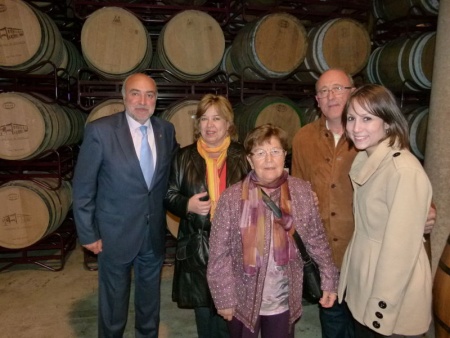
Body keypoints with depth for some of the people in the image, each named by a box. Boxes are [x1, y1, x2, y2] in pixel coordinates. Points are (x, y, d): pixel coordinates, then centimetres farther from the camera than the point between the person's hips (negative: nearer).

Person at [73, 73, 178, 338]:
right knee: (114, 301, 18)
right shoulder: (100, 130, -14)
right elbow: (83, 187, -10)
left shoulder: (167, 130, -2)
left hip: (154, 233, 4)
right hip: (116, 233, -3)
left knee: (150, 299, 22)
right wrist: (88, 234, -9)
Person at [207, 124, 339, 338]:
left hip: (284, 302, 2)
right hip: (244, 302, -1)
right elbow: (219, 253, -10)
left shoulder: (302, 191, -8)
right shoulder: (232, 198, -15)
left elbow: (316, 239, 1)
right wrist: (224, 299, -8)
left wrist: (329, 280, 1)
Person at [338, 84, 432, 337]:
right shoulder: (365, 160, 1)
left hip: (393, 295, -7)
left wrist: (383, 307, -17)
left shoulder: (405, 171, -24)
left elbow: (401, 246, -23)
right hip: (364, 282, 7)